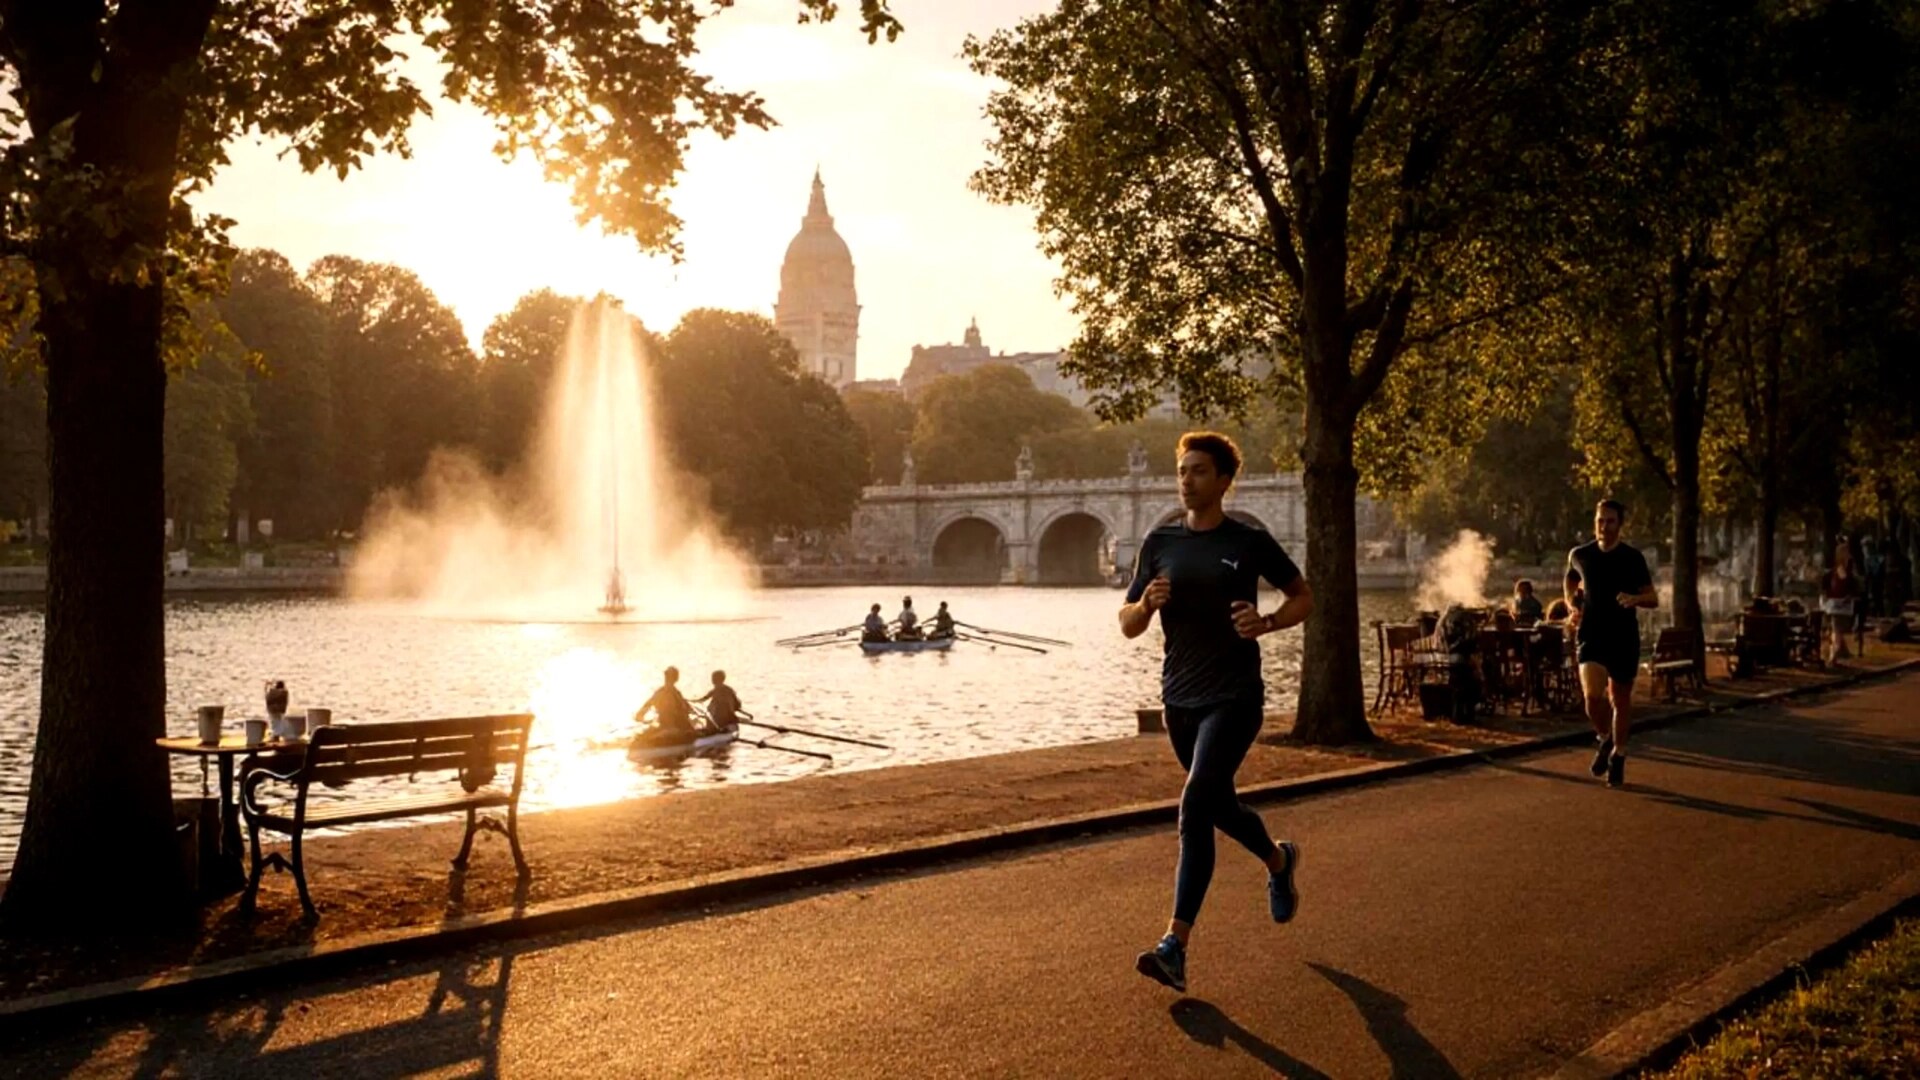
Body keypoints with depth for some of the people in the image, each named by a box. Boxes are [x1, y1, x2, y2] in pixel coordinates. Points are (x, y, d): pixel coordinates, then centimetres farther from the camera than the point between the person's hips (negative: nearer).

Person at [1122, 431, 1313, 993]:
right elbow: (1128, 626, 7)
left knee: (1196, 805, -18)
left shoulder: (1249, 542, -3)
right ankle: (1279, 862, 49)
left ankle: (1176, 947, -13)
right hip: (1179, 698, 5)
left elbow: (1304, 597, 7)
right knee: (1220, 807, 17)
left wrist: (1266, 622, -13)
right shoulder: (1159, 543, 5)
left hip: (1234, 697, -5)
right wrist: (1147, 603, -16)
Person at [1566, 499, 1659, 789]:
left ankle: (1618, 755, 29)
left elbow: (1653, 599, 0)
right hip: (1591, 636, 0)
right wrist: (1573, 606, 7)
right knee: (1593, 695, -19)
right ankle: (1605, 739, 10)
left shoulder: (1633, 558, -3)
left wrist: (1634, 599, -22)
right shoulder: (1580, 555, 1)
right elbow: (1571, 580, 23)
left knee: (1621, 700, 10)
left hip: (1624, 638, 0)